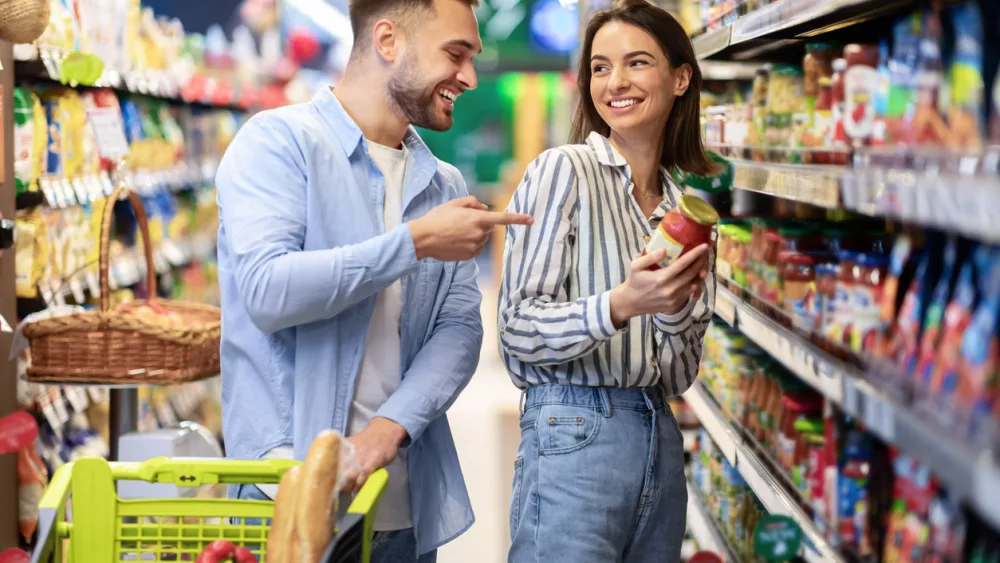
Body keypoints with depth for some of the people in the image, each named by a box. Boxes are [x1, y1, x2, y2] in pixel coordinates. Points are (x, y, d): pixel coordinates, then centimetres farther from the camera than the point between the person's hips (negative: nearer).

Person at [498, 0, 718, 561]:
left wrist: (676, 309, -9)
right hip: (575, 433, -6)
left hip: (661, 442, 6)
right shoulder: (563, 170, -5)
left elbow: (679, 377, 11)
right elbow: (519, 331, -11)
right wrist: (620, 306, -26)